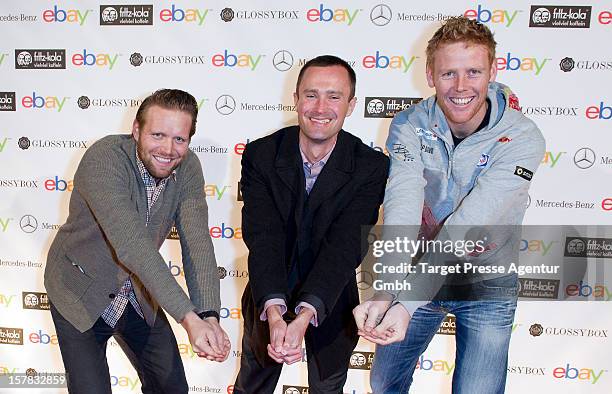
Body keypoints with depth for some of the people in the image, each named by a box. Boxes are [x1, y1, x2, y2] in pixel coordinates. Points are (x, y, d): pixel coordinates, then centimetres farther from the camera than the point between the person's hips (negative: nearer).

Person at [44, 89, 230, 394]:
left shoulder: (188, 167, -14)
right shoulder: (103, 158, -30)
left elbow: (197, 244, -21)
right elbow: (131, 244, -39)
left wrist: (210, 317, -35)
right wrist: (189, 318, -44)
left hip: (138, 296, 5)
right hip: (81, 296, -4)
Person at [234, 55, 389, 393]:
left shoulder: (371, 167, -20)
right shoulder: (261, 155, -17)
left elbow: (345, 246, -28)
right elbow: (262, 238, -26)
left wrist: (304, 316, -41)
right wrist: (275, 313, -40)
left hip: (331, 304, 0)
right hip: (268, 299, 1)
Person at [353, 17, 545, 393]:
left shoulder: (522, 138, -22)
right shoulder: (409, 125, -15)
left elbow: (468, 225, -32)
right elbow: (401, 207, -29)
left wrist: (407, 303, -39)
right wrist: (384, 294, -43)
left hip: (487, 284, -2)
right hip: (423, 273, 2)